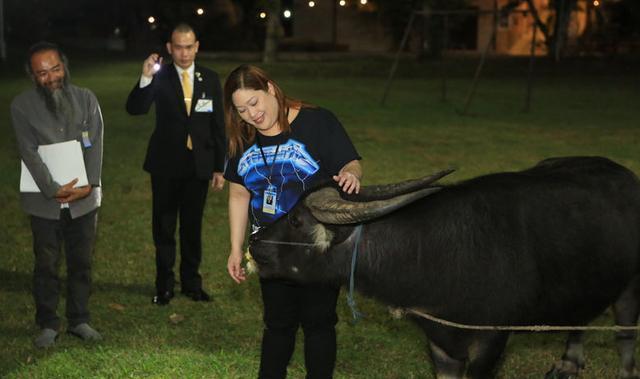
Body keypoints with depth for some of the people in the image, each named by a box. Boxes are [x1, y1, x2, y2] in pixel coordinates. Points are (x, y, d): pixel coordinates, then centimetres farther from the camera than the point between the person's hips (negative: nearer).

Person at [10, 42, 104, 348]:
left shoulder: (86, 99, 3)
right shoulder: (22, 105, -4)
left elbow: (95, 145, -2)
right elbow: (29, 152, -10)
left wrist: (89, 185, -13)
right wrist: (53, 189, -18)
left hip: (84, 197, 2)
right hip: (44, 200, -2)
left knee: (81, 262, 9)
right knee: (46, 265, 6)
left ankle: (79, 320, 21)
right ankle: (48, 325, 17)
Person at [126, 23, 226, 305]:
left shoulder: (210, 80, 2)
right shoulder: (160, 78, -5)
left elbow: (218, 126, 4)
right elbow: (135, 109, -19)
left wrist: (219, 168, 3)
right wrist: (145, 79, -34)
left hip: (198, 165, 1)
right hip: (166, 165, -1)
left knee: (192, 227, 11)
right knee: (164, 227, 8)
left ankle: (192, 282, 24)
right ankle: (164, 285, 19)